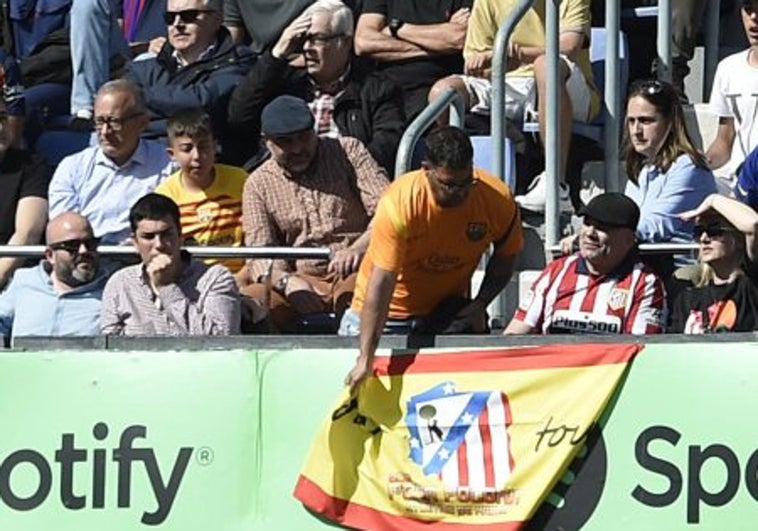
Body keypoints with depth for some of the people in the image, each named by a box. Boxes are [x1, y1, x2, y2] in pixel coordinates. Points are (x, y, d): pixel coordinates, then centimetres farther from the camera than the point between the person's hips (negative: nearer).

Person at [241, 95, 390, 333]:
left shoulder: (348, 151, 9)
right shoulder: (258, 184, 12)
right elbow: (260, 256, 2)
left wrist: (358, 248, -21)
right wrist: (287, 281, -21)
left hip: (356, 272, -2)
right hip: (303, 280, 2)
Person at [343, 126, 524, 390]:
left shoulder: (498, 198, -19)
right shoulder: (399, 203, -29)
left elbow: (505, 256, 3)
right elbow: (380, 283, -32)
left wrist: (480, 304, -13)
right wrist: (365, 359, -36)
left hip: (449, 306, 2)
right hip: (391, 309, -2)